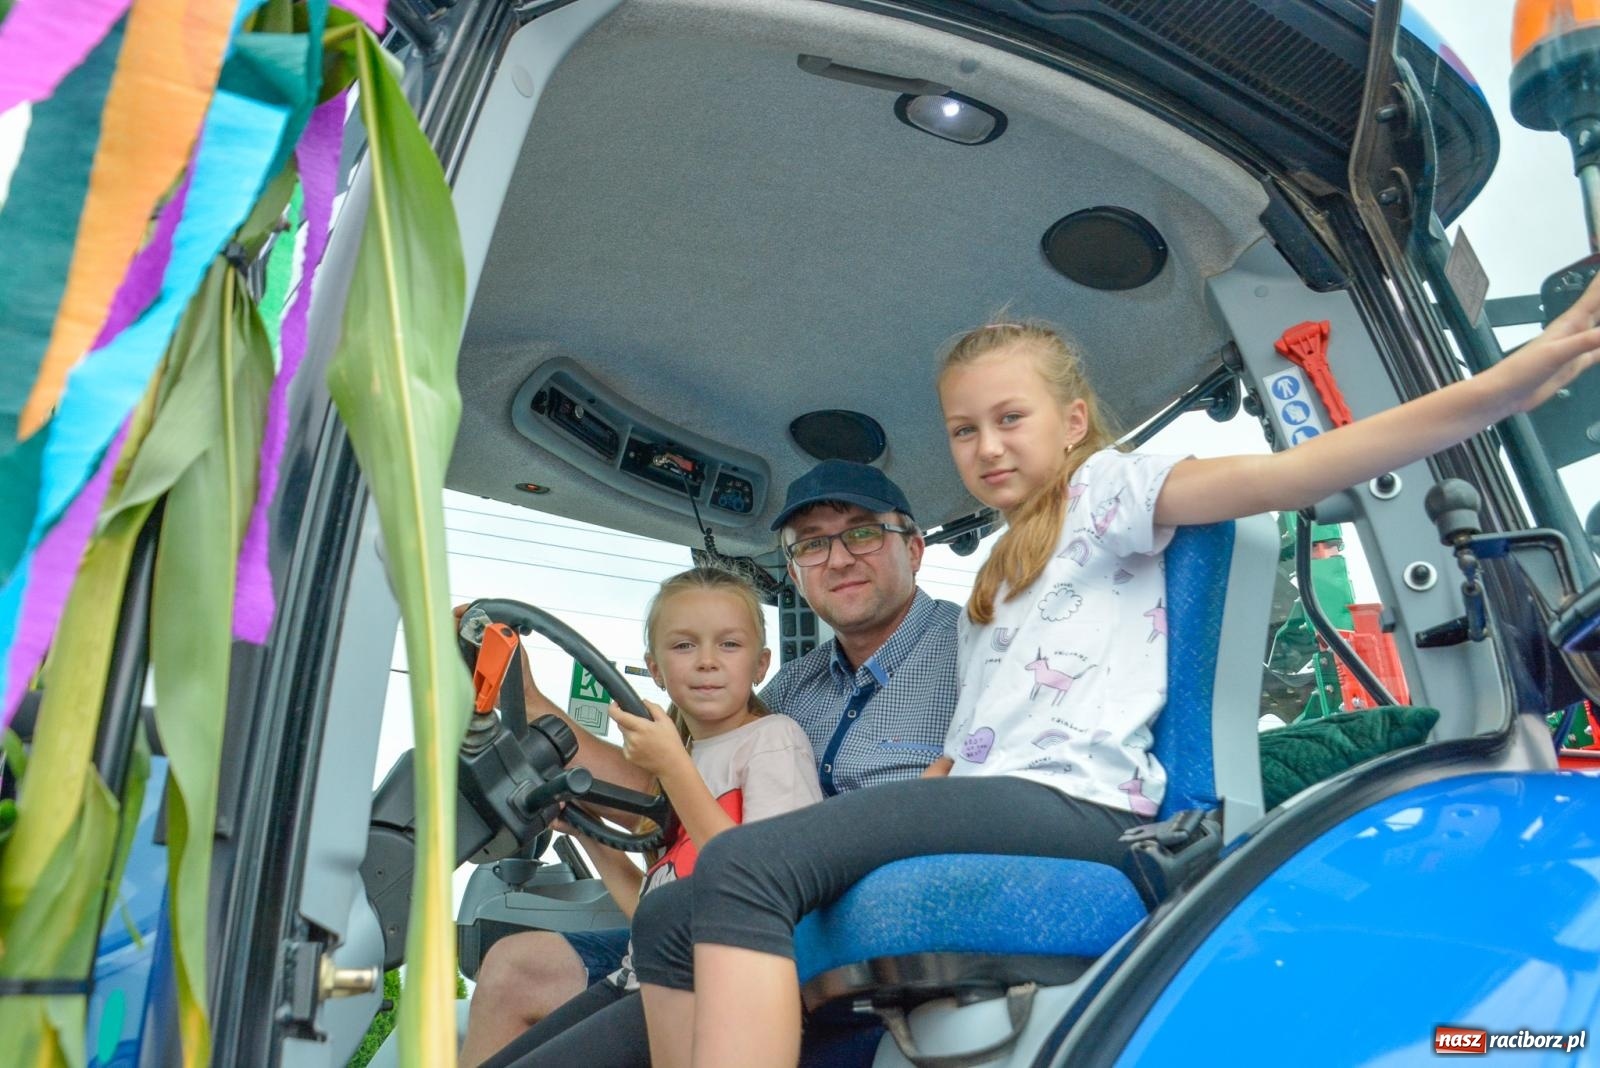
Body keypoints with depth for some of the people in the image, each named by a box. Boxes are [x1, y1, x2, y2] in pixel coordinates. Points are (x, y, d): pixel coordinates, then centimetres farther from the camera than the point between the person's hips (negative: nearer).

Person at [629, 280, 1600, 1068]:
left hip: (1071, 805, -8)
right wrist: (870, 821, 13)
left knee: (742, 868, -28)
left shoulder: (1104, 488, 9)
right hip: (988, 807, 8)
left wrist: (1504, 387, -21)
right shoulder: (992, 588, 32)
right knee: (673, 924, -6)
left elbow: (1272, 477, -8)